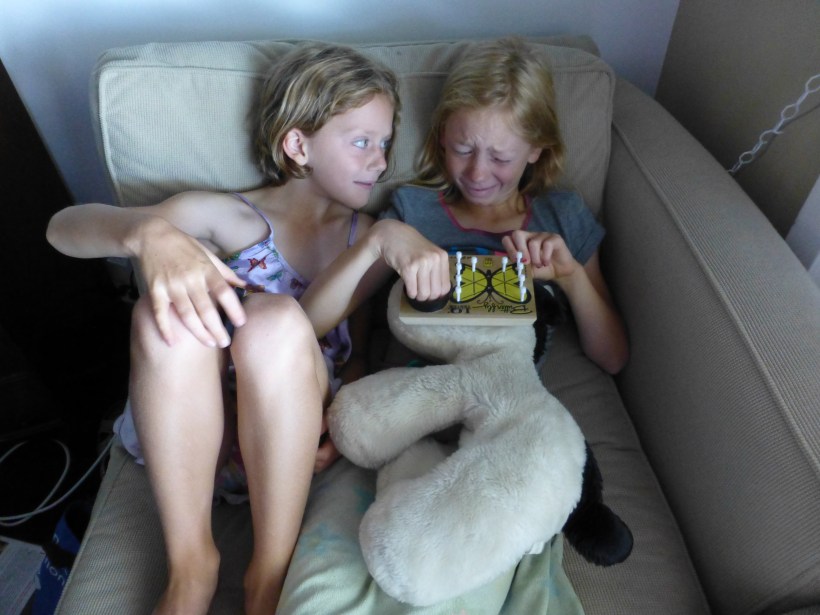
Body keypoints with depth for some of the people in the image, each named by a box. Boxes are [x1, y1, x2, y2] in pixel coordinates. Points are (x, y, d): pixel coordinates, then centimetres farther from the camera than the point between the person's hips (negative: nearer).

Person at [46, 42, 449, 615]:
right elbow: (64, 226, -7)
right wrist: (151, 234, -31)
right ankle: (192, 566, -17)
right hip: (187, 437, 0)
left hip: (298, 436, 1)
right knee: (166, 313, -29)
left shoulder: (371, 237, 13)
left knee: (277, 319, -29)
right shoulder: (227, 215, 4)